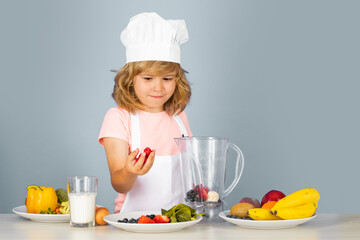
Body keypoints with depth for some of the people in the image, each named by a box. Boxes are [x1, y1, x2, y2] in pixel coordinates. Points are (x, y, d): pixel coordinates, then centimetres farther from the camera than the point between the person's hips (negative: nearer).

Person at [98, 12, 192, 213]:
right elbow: (119, 185, -11)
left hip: (178, 219, 5)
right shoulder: (118, 117, -3)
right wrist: (129, 173, -31)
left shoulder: (179, 117, 12)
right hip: (134, 217, -5)